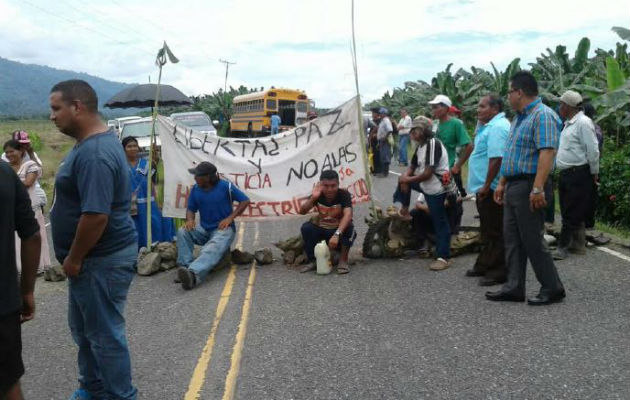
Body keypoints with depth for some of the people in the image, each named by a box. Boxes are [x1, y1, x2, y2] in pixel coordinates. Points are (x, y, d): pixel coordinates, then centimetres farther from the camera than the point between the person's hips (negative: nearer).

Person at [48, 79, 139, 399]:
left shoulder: (94, 153, -25)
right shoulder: (94, 143, 9)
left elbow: (96, 215, -30)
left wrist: (73, 258, -18)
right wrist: (76, 258, 20)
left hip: (102, 260, -11)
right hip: (93, 257, 11)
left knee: (104, 333, 4)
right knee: (83, 327, 23)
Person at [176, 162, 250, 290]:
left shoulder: (225, 186, -8)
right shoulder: (196, 189, 5)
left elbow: (245, 201, -5)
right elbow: (191, 209, 12)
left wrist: (230, 218, -14)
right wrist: (190, 220, -13)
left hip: (223, 229, -5)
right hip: (204, 230, 6)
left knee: (211, 250, -36)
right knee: (183, 232, -23)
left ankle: (193, 274, -63)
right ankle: (185, 266, -31)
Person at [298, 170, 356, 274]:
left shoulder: (344, 194, -20)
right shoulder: (318, 195, -10)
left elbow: (348, 214, -36)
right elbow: (302, 211, -20)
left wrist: (337, 234, -50)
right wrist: (313, 198, -38)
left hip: (340, 229, -2)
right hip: (322, 230, 3)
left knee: (349, 229, -34)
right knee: (306, 227, -24)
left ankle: (343, 261, -18)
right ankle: (313, 261, -10)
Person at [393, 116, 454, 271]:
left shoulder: (433, 144, -20)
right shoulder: (421, 146, 10)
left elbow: (428, 173, -24)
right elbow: (412, 166, 14)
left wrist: (408, 180, -11)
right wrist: (404, 178, -7)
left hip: (436, 189, -9)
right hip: (427, 186, 9)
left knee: (440, 223, -4)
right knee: (403, 179, 15)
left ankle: (444, 258, 2)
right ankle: (404, 211, 22)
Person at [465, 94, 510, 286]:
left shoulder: (497, 128, -18)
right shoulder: (492, 125, 17)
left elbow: (496, 158, -26)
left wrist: (486, 186, -24)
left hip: (491, 189, -11)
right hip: (485, 187, 11)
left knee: (494, 231, -3)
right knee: (488, 229, 19)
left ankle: (498, 272, 5)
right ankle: (485, 265, 31)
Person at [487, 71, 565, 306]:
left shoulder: (543, 116, -13)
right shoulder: (519, 118, 18)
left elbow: (547, 153, -23)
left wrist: (538, 189, -29)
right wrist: (502, 184, 20)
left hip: (529, 187, -10)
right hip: (513, 187, 10)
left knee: (532, 241, -3)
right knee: (512, 239, 11)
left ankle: (552, 289, 10)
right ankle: (514, 288, 18)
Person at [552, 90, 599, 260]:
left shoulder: (583, 123, -13)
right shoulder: (569, 123, 17)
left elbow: (592, 150, -14)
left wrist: (594, 173, -10)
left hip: (578, 174, -9)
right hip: (566, 174, 9)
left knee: (572, 214, -4)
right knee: (568, 211, 13)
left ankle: (563, 246, 1)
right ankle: (578, 244, 22)